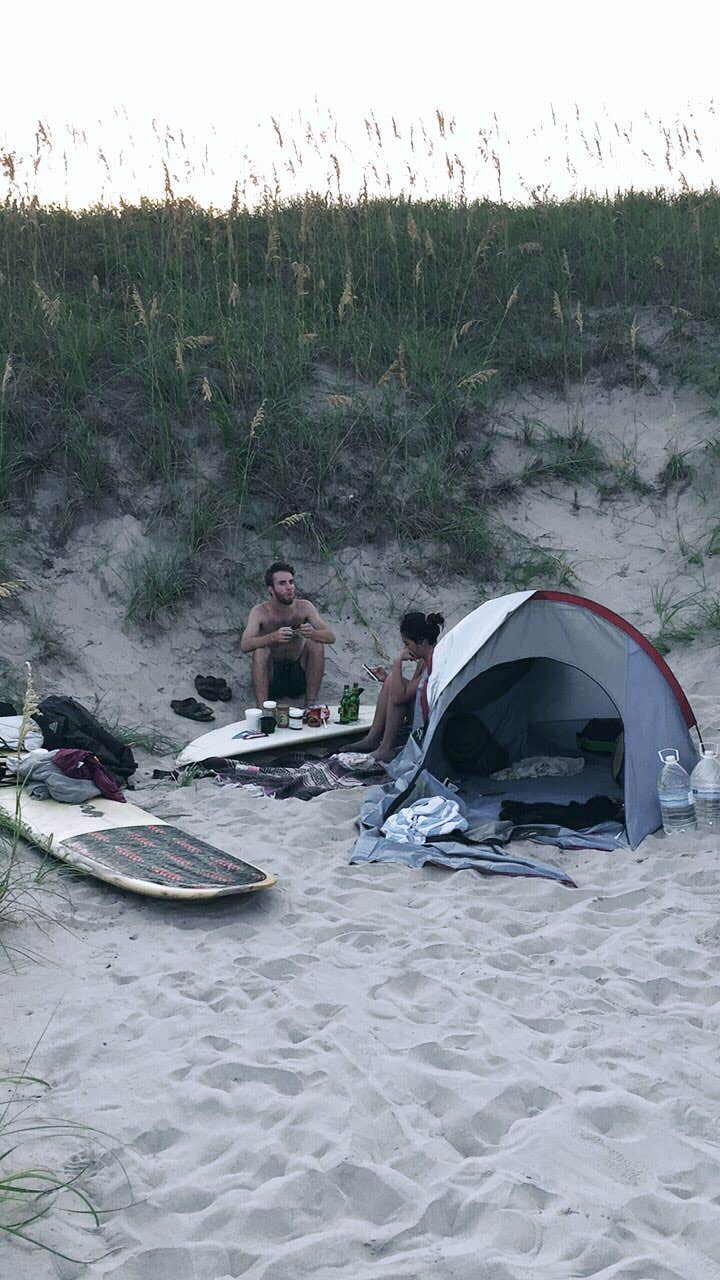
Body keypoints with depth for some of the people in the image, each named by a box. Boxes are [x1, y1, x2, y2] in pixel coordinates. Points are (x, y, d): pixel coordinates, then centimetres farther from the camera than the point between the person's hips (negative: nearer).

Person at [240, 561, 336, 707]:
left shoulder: (304, 607, -7)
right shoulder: (260, 612, -13)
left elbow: (330, 637, -14)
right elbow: (244, 645, -26)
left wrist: (312, 633, -38)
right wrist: (273, 637, -44)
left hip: (298, 673, 2)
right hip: (271, 677, -2)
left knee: (315, 644, -21)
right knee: (260, 650, -29)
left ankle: (311, 704, -18)